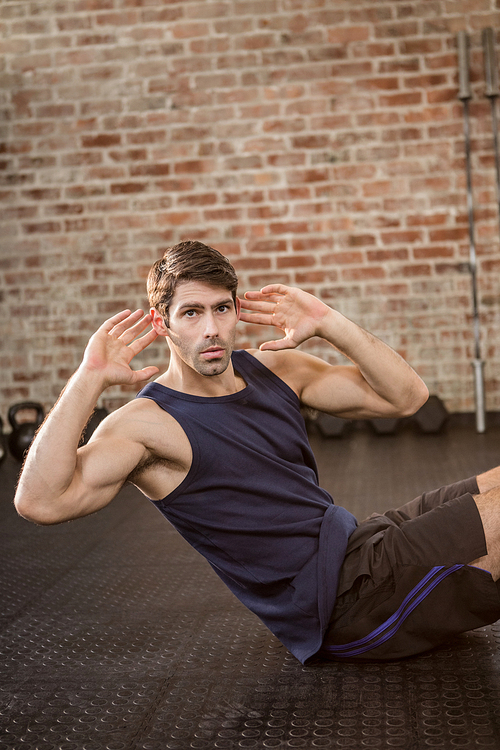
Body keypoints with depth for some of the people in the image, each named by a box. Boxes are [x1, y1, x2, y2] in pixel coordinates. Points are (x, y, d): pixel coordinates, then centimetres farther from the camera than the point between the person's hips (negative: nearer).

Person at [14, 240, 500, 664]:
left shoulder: (276, 369, 7)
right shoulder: (149, 422, -14)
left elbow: (405, 396, 5)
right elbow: (40, 501, -29)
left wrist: (327, 324, -5)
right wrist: (89, 379, -29)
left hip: (360, 543, 8)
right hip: (341, 605, -8)